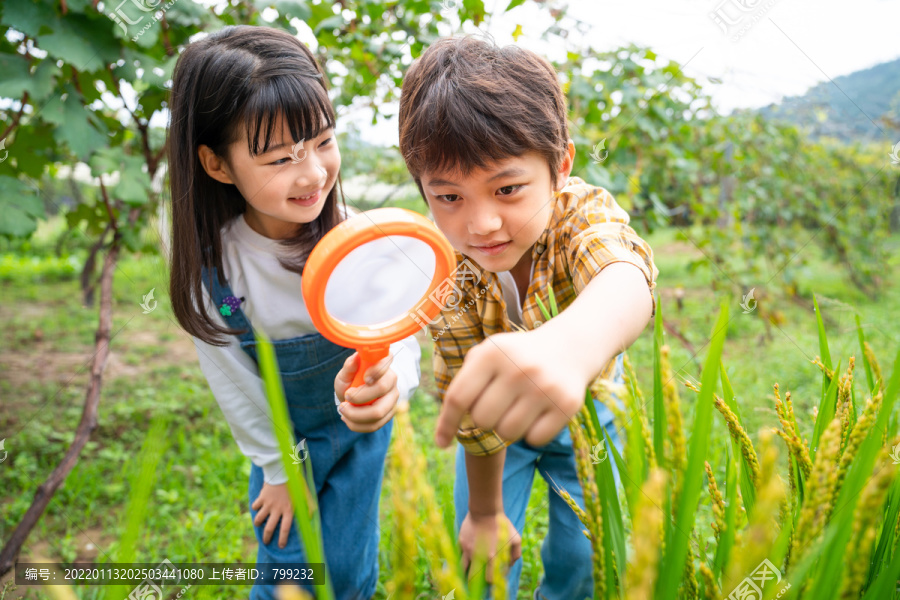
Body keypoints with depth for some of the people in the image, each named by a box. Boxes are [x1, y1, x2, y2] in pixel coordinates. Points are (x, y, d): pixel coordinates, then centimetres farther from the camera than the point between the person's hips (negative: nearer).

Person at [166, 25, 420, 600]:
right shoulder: (207, 259, -24)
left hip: (360, 421, 0)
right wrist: (278, 466, -3)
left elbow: (397, 332, -35)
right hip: (281, 433, 1)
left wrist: (386, 379, -59)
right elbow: (231, 379, -12)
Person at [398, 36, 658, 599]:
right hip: (495, 418, 0)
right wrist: (484, 510, -11)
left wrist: (569, 343, -81)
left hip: (584, 408, 0)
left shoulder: (585, 212, -33)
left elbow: (624, 276, -58)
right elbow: (467, 400, -20)